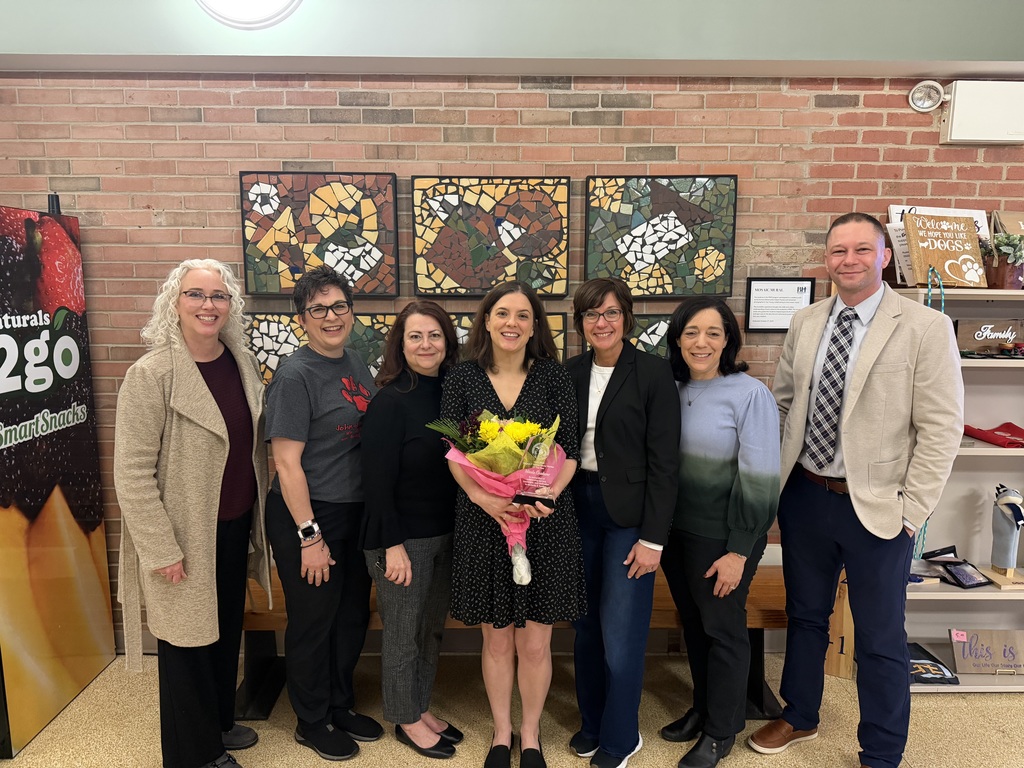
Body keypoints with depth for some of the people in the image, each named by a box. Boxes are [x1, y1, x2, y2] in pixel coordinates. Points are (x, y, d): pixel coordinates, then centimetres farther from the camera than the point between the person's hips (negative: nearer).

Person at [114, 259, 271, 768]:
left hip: (237, 525, 6)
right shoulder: (152, 374, -18)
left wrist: (259, 514, 11)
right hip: (185, 535, -6)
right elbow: (132, 474, -18)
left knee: (227, 629, 22)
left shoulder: (242, 361, 1)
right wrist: (162, 549, -18)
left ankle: (221, 722, 45)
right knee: (187, 640, 11)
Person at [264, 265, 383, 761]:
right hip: (307, 515, -7)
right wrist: (309, 536, -18)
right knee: (313, 622, 10)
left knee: (353, 616, 19)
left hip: (356, 514, 7)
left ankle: (341, 706, 41)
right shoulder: (295, 375, -16)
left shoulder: (357, 367, 5)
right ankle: (312, 723, 33)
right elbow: (287, 463, -18)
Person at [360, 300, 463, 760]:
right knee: (403, 631, 10)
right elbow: (378, 481, -17)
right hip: (401, 537, -6)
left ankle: (422, 708, 38)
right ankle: (407, 720, 30)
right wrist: (393, 545, -17)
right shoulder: (390, 401, -16)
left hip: (445, 533, 6)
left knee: (432, 628, 19)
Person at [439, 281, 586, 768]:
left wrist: (547, 494, -21)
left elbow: (570, 452, -3)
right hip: (484, 522, 1)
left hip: (545, 521, 0)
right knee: (497, 640, 14)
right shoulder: (463, 378, 0)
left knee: (535, 643, 9)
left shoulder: (553, 377, -1)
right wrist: (483, 497, -20)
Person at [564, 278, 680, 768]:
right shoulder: (571, 373, 4)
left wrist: (653, 538, -12)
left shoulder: (652, 372, -9)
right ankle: (591, 723, 36)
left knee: (620, 631, 2)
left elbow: (664, 461, -10)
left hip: (628, 513, -4)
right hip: (578, 507, 4)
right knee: (586, 624, 14)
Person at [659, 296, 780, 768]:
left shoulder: (750, 395, -15)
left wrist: (738, 551, -15)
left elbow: (759, 480, -15)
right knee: (692, 623, 19)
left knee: (722, 629, 11)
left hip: (721, 537, -5)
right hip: (676, 531, 5)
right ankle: (703, 708, 42)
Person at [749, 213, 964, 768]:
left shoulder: (926, 328, -10)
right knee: (805, 615, 21)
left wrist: (910, 511, -12)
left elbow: (941, 430, -11)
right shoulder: (804, 324, 4)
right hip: (804, 495, 4)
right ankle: (799, 717, 43)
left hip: (876, 507, -4)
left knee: (880, 637, 10)